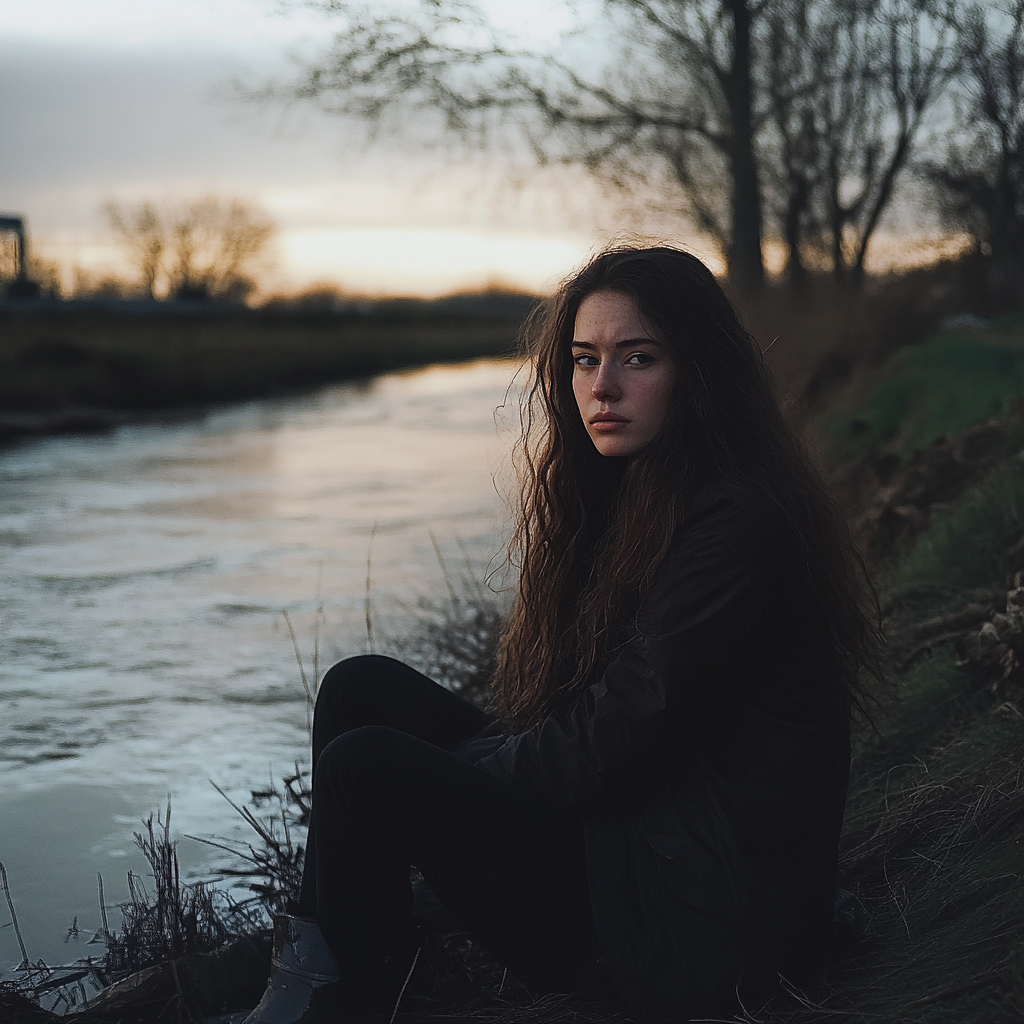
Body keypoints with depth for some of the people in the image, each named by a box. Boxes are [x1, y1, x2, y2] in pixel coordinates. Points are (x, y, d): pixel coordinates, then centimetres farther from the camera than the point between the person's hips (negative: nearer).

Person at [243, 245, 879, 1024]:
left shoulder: (740, 524, -19)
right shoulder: (626, 496, 11)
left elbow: (609, 747, -20)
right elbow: (556, 717, 12)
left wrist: (442, 777, -8)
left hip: (702, 912, -10)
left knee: (366, 769, -19)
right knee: (363, 689, 2)